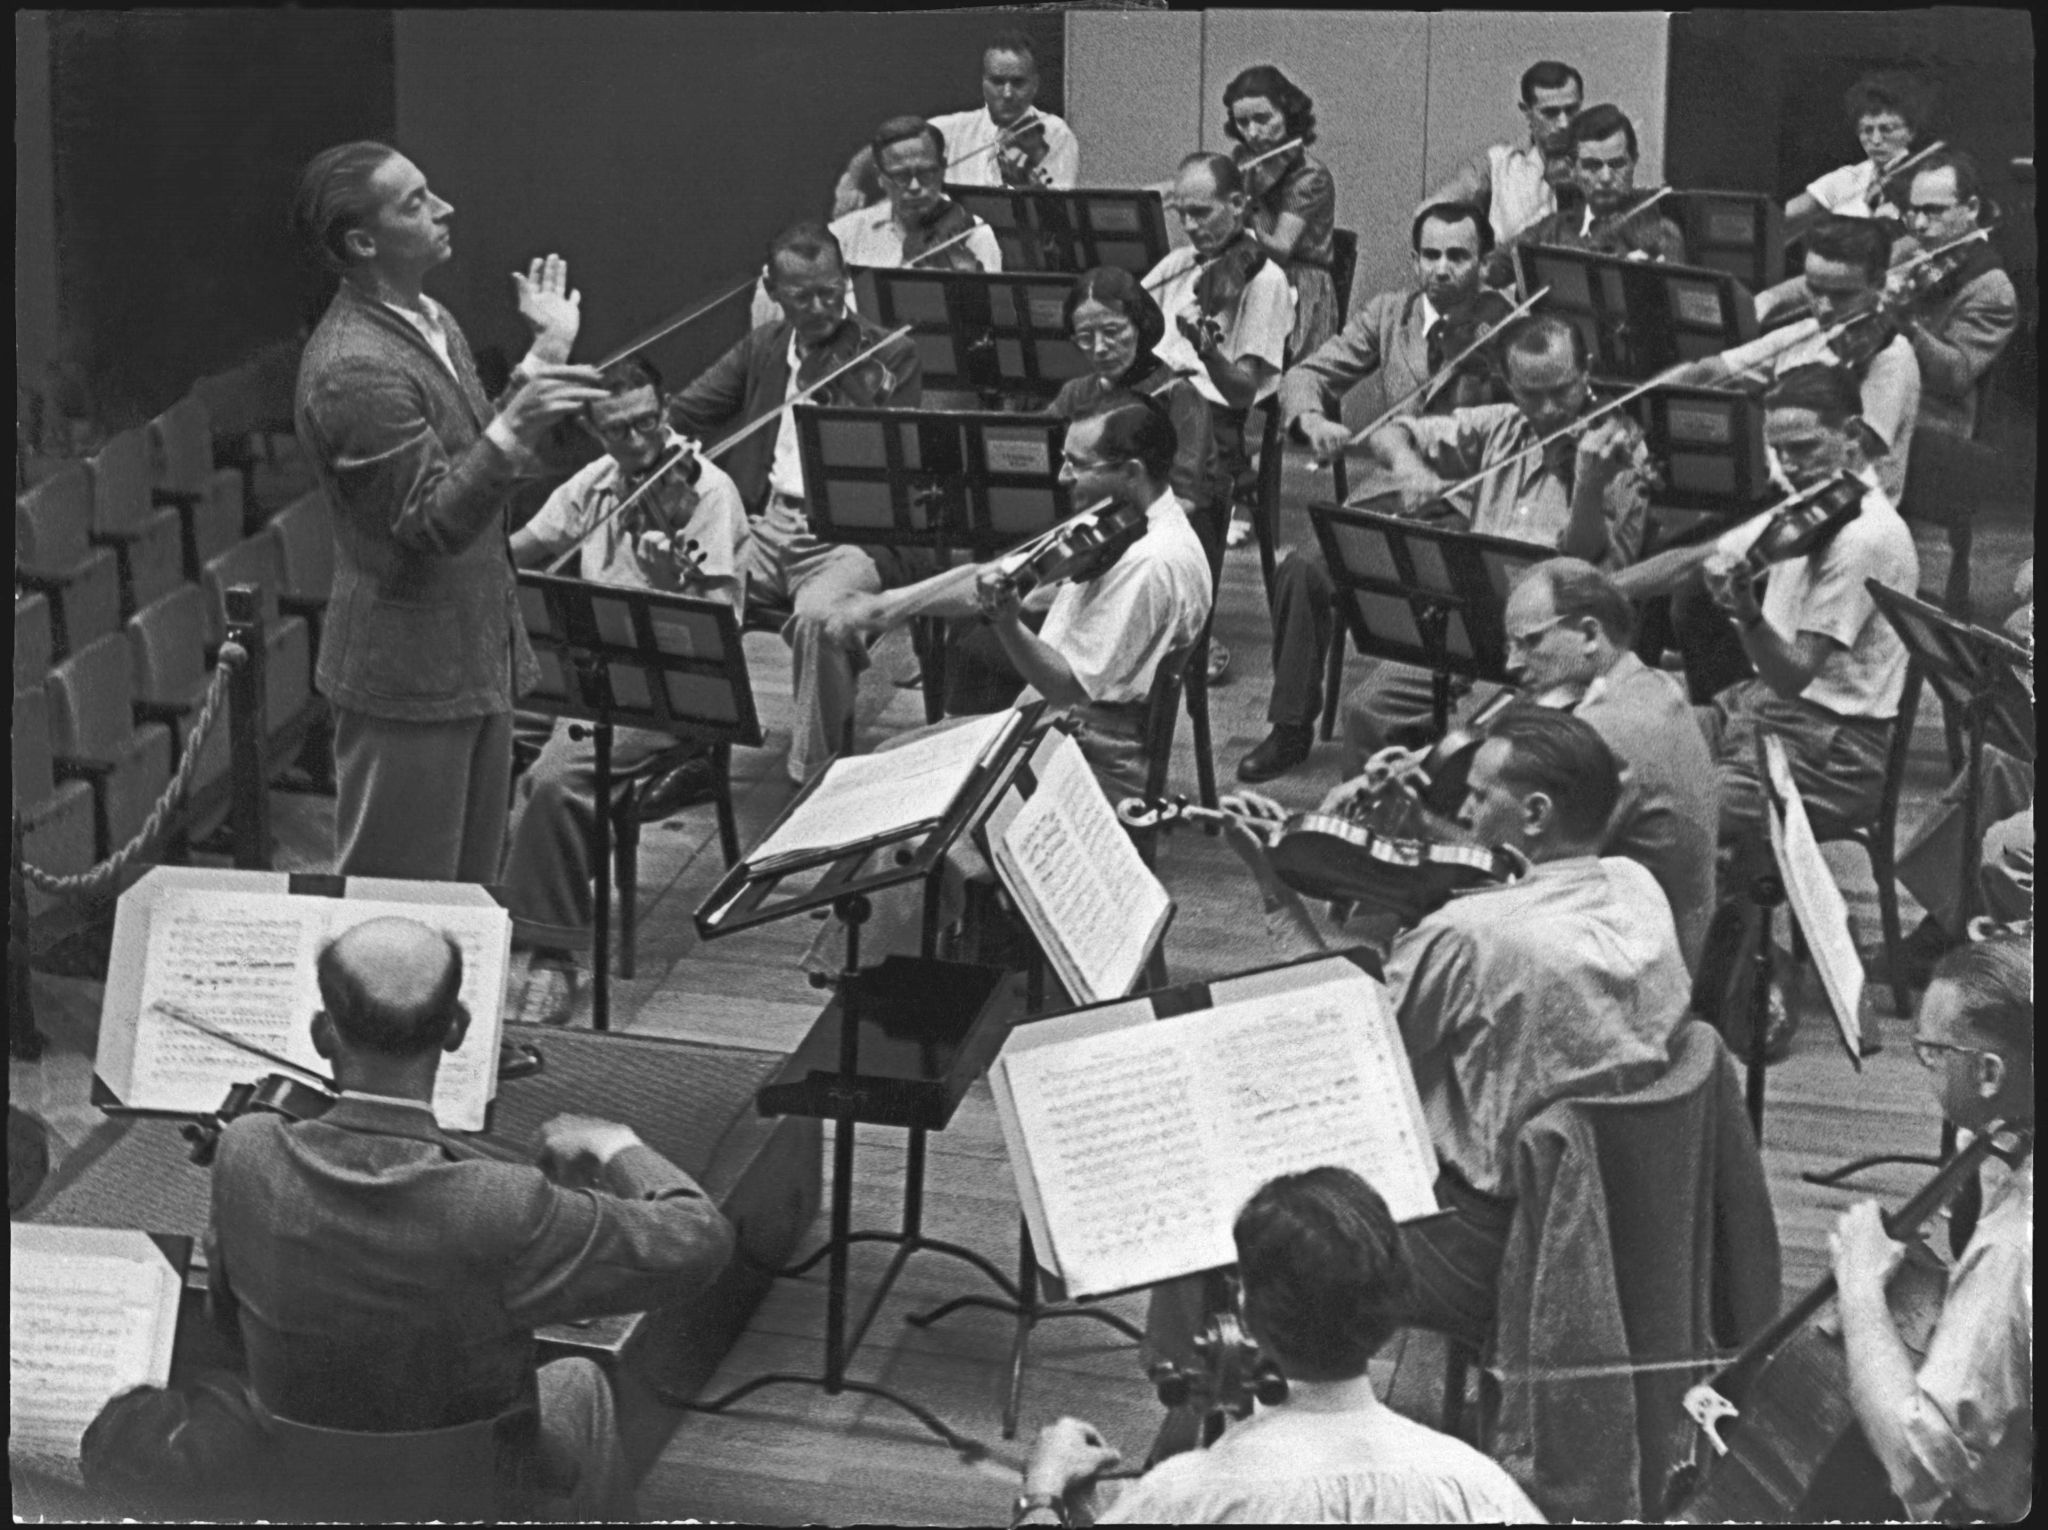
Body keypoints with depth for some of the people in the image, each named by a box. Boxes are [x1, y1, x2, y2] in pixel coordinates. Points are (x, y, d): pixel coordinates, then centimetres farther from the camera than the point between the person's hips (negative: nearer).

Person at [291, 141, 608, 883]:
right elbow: (431, 524, -25)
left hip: (475, 660, 9)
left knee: (469, 891, 18)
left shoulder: (431, 323, 8)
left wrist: (546, 356, 13)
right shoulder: (353, 369, -23)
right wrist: (515, 429, -37)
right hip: (408, 676, -9)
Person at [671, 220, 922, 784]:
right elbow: (684, 413, 19)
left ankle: (811, 775, -21)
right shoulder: (762, 347, 18)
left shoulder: (889, 358, 5)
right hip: (766, 524, 4)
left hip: (850, 534, -4)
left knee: (816, 617, -36)